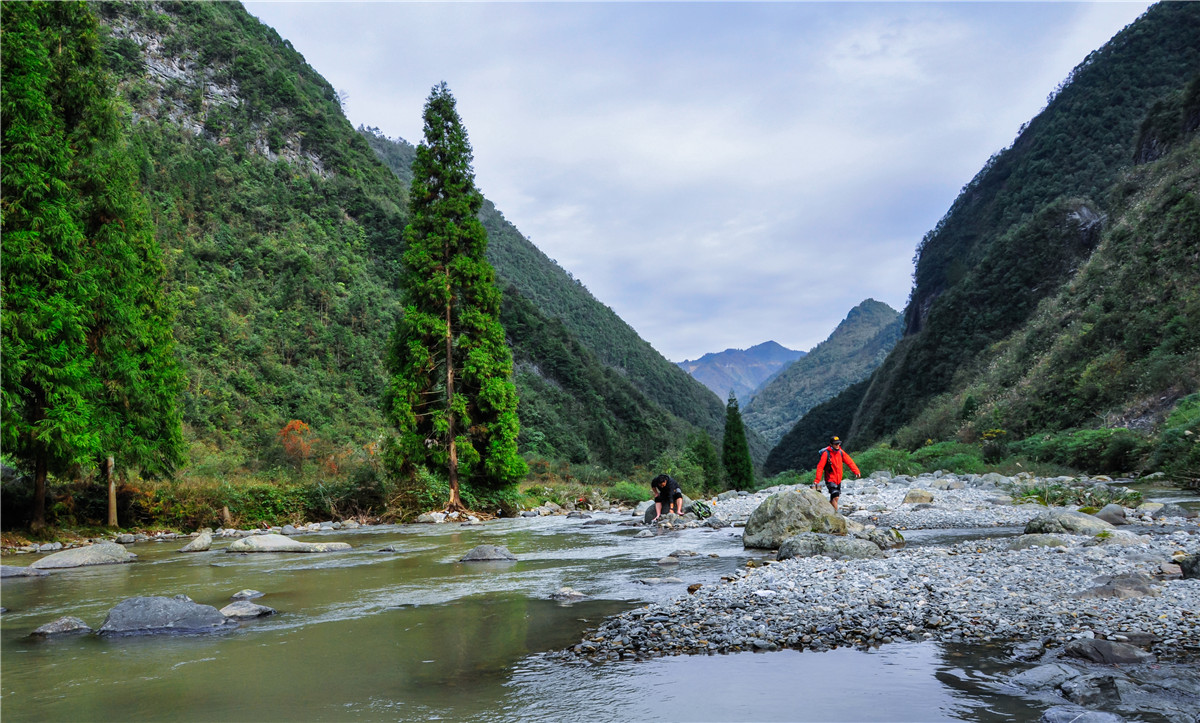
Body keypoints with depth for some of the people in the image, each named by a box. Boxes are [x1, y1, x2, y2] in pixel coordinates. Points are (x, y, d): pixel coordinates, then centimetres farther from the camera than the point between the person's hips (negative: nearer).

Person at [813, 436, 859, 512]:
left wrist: (856, 471, -5)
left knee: (834, 498, 15)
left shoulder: (840, 452, 2)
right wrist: (817, 480, -25)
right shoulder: (826, 454, -16)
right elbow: (820, 467, -19)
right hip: (830, 479, -6)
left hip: (838, 479, 6)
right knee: (835, 497, -18)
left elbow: (849, 461, 5)